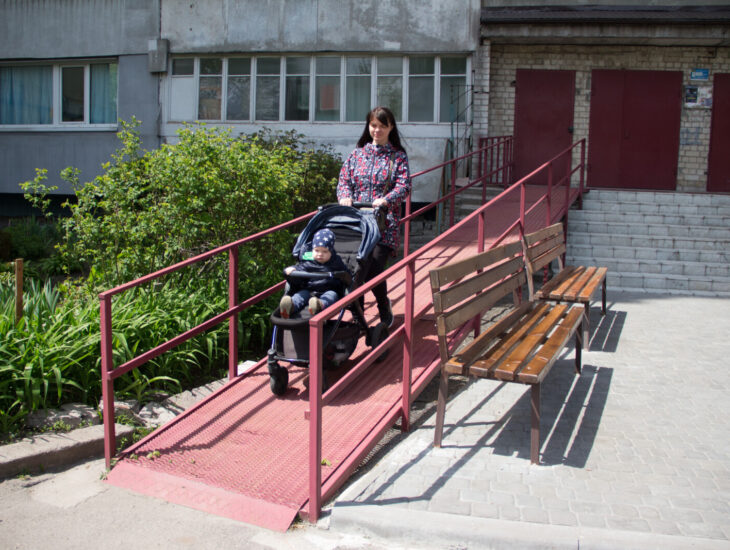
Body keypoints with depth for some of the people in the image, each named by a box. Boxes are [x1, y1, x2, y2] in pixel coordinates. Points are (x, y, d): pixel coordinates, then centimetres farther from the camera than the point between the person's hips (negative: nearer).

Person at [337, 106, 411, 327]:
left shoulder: (398, 156, 7)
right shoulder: (358, 153, 16)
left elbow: (404, 186, -4)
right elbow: (344, 179, 12)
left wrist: (385, 200, -23)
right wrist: (345, 196, -11)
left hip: (384, 225, -3)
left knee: (374, 270, -15)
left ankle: (384, 306, 14)